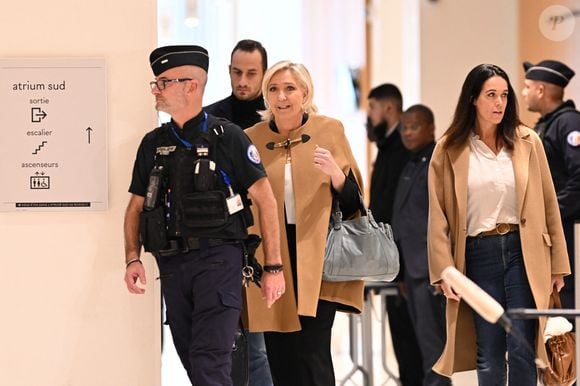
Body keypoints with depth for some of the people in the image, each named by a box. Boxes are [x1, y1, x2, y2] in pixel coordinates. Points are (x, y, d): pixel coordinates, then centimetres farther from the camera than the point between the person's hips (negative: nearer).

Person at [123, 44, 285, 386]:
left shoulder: (227, 137, -2)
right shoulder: (153, 144, 13)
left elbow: (266, 200, -2)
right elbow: (136, 206, 17)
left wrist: (274, 267, -6)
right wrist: (133, 258, 1)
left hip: (218, 259, -6)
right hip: (172, 265, 6)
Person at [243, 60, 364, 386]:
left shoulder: (330, 131, 3)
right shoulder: (252, 139, 6)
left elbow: (352, 201, 3)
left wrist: (335, 174, -16)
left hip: (317, 257, -2)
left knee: (312, 354, -9)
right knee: (280, 356, 3)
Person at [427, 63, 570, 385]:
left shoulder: (527, 142, 4)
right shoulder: (449, 150, 2)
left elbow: (548, 205, 7)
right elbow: (438, 216, 2)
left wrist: (558, 263, 6)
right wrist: (444, 270, -4)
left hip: (523, 252, 0)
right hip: (478, 255, 0)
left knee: (521, 349, -6)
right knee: (489, 355, 3)